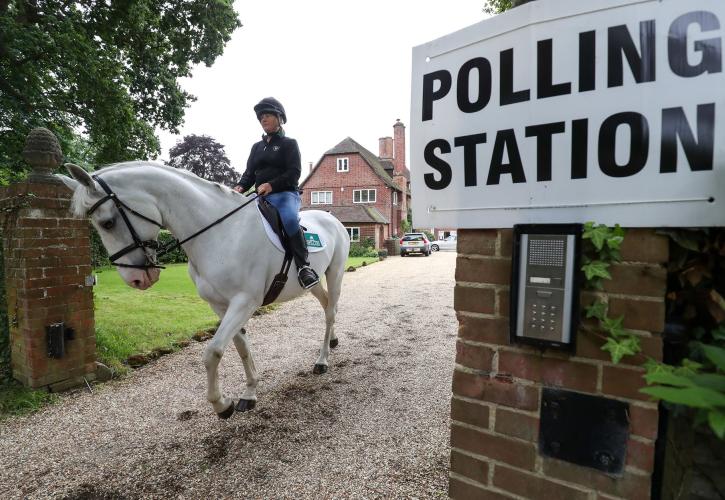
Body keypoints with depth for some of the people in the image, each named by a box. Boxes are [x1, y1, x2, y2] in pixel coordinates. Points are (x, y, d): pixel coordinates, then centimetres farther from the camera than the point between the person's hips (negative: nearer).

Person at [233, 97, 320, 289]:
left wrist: (272, 185, -23)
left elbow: (294, 173, -7)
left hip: (285, 193, -6)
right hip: (261, 197, 7)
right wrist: (240, 187, -7)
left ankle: (304, 266, -32)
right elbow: (249, 173, 17)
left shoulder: (289, 144, 6)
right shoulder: (257, 147, 22)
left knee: (290, 219, -38)